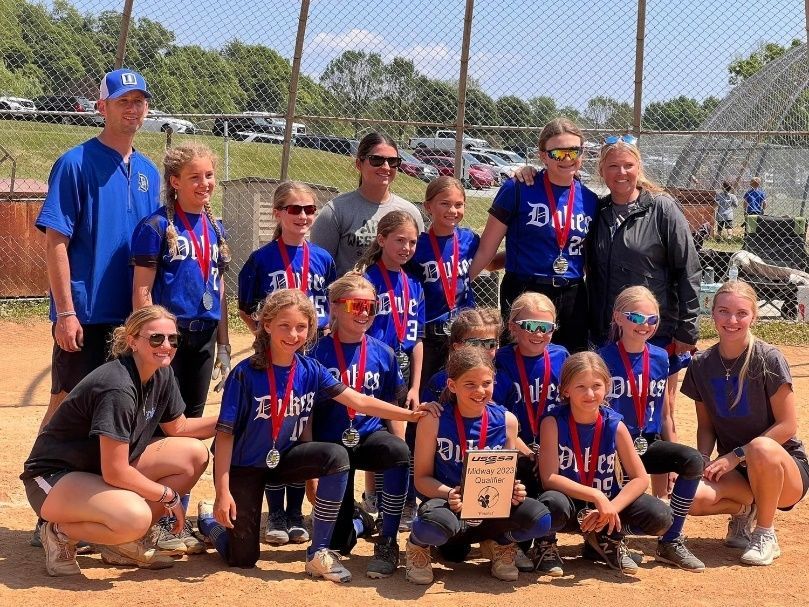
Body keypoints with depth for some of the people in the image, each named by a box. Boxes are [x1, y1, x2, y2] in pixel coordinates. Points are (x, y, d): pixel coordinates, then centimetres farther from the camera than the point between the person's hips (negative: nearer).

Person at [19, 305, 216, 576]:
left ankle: (126, 540, 4)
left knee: (195, 454, -4)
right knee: (135, 516, -36)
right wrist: (167, 495, -15)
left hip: (107, 466, 9)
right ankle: (61, 532, -5)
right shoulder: (119, 388, -27)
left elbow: (178, 427, 15)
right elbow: (114, 472, -27)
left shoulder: (162, 375, -1)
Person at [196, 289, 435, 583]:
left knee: (336, 456, -26)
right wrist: (223, 491, -23)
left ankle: (318, 553, -13)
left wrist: (409, 414, -23)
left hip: (283, 458, 4)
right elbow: (225, 433, -19)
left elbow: (359, 401, -12)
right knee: (242, 559, -3)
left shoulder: (310, 371, -9)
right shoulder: (245, 374, -22)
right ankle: (210, 518, 33)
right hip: (244, 467, -4)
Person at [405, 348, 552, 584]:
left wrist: (514, 490, -14)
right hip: (447, 503, -3)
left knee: (540, 520, -26)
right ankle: (419, 544, 1)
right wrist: (449, 493, -25)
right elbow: (422, 478, -5)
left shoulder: (506, 420, 0)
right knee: (432, 526, -40)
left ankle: (499, 542, 10)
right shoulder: (434, 421, -8)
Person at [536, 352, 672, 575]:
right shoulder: (553, 422, -16)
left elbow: (640, 478, -6)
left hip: (605, 502, 4)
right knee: (553, 504, -40)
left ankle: (606, 539, 10)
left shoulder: (614, 425, -8)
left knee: (660, 517, -19)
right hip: (569, 501, -3)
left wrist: (611, 508, -23)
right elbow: (549, 478, -23)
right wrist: (596, 496, -30)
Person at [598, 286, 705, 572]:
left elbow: (665, 413, 13)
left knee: (693, 461, -24)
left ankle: (670, 542, -9)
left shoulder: (660, 358, 7)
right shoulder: (604, 359, -7)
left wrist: (673, 461, 10)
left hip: (648, 444, 5)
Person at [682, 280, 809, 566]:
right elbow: (706, 426, 8)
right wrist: (703, 462, -11)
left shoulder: (769, 360, -12)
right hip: (734, 471, 4)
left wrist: (737, 454, -18)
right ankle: (743, 510, 7)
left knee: (761, 448, -40)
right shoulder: (702, 365, 2)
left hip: (784, 468, -3)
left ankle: (766, 535, -14)